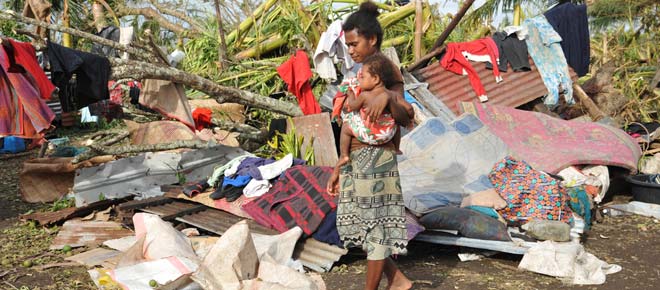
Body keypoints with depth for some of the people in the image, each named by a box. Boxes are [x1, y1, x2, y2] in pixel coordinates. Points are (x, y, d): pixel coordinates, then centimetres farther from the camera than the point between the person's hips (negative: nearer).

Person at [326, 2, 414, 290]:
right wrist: (338, 169, 16)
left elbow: (405, 119, -18)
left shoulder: (388, 71, -7)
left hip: (376, 158, -9)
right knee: (355, 224, 13)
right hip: (355, 159, 9)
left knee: (375, 226, 2)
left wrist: (388, 97, -37)